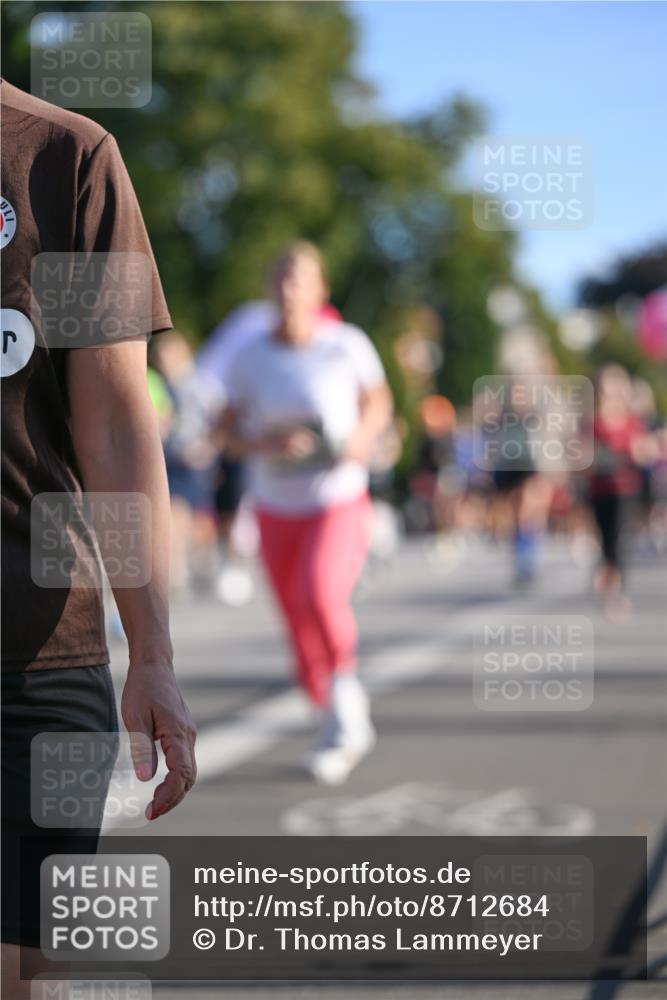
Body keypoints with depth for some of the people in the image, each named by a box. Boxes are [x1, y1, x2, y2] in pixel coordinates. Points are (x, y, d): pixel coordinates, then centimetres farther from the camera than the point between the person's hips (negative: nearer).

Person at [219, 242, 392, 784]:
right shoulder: (250, 358, -5)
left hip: (340, 501, -3)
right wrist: (268, 445, -19)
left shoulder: (347, 344, -8)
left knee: (321, 593, -31)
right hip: (278, 510, 3)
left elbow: (379, 402, 8)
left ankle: (346, 686, -5)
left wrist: (365, 435, -12)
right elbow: (229, 434, 1)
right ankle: (343, 726, 32)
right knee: (303, 635, 8)